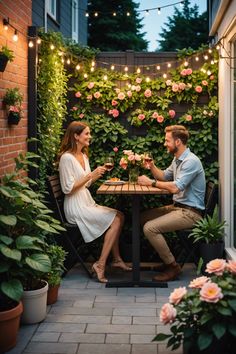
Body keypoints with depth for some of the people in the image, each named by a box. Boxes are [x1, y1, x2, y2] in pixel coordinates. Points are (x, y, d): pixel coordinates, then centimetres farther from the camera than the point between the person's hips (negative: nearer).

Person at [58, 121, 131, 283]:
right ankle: (100, 264, -12)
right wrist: (90, 175, -19)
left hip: (87, 203, 9)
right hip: (76, 207, -9)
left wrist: (98, 174, 5)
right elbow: (67, 188, -18)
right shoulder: (67, 158, -14)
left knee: (119, 216, -4)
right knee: (115, 219, -17)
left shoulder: (84, 156, 14)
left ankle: (116, 259, 3)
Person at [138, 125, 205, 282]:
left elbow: (175, 187, -28)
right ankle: (166, 258, 18)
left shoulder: (191, 161, -20)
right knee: (144, 217, 14)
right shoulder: (177, 159, 12)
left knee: (150, 228, -21)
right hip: (178, 206, 10)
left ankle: (173, 266, -7)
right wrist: (152, 166, 7)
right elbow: (164, 176, 26)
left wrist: (151, 182, -18)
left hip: (190, 212, -10)